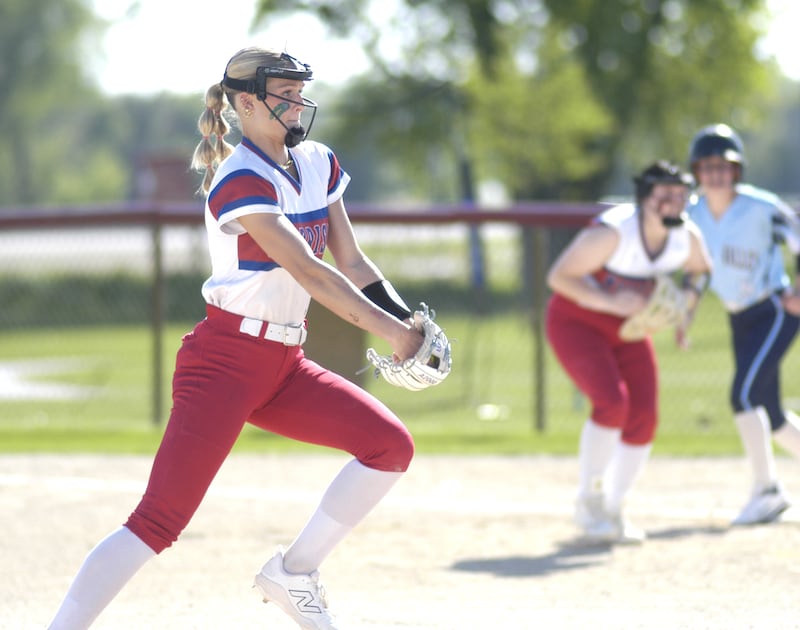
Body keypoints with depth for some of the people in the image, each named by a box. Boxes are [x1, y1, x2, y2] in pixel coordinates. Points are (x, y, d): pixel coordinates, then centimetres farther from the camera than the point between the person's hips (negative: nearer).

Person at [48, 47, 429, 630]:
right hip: (226, 362, -8)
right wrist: (391, 332, -26)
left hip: (284, 366, 8)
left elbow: (352, 265, 10)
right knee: (158, 521, -15)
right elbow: (310, 273, -24)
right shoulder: (241, 180, -16)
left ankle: (293, 572, 7)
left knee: (392, 446, -4)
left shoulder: (318, 164, 9)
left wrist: (409, 320, -5)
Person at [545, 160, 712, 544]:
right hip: (576, 321, -6)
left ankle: (612, 511, 15)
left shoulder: (687, 238, -11)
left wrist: (686, 305, -6)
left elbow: (699, 269, 12)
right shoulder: (613, 232, -30)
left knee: (644, 419, -4)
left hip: (627, 327, 6)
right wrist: (610, 301, -35)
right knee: (612, 401, -25)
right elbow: (558, 276, -25)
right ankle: (589, 502, -7)